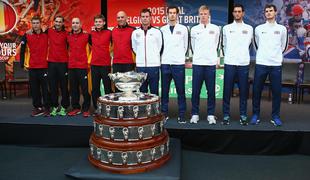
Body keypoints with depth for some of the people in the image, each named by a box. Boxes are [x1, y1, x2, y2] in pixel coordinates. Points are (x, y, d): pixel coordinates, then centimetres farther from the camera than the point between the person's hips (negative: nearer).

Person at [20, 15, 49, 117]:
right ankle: (37, 107, 16)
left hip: (44, 66, -1)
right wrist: (22, 64, 1)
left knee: (45, 88, 0)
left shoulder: (46, 35, 3)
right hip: (32, 67, 1)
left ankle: (46, 108, 9)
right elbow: (22, 51, 5)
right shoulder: (27, 36, 3)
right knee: (34, 88, 6)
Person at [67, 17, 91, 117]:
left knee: (84, 88, -1)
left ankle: (86, 109, 7)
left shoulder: (86, 35, -2)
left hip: (82, 66, -4)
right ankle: (76, 108, 20)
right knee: (73, 89, 9)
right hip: (71, 66, 4)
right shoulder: (68, 36, 9)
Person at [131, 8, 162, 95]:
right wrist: (141, 56, 13)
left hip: (154, 66, -2)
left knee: (154, 91, 3)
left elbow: (159, 47, 8)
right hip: (140, 66, 2)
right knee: (142, 91, 8)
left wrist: (153, 57, 10)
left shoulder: (157, 32, 2)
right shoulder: (135, 32, 8)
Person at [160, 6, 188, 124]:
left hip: (179, 64, -1)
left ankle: (182, 115, 10)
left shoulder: (183, 29, 5)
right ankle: (164, 113, 16)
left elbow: (185, 46, 12)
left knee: (181, 91, 1)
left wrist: (180, 56, 12)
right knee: (164, 90, 6)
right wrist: (166, 56, 9)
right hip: (165, 64, 1)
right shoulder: (162, 29, 8)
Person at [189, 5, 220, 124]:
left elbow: (216, 45, 17)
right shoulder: (194, 29, 7)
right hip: (197, 63, 0)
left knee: (211, 91, 3)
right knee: (195, 90, 2)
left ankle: (211, 115, 13)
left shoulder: (215, 29, 7)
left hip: (211, 63, 0)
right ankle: (195, 114, 13)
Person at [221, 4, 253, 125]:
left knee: (243, 91, 3)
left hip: (244, 63, 1)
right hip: (229, 63, -1)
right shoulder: (226, 28, 7)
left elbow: (249, 44, 18)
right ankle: (226, 115, 7)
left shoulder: (249, 28, 9)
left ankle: (243, 116, 12)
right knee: (227, 91, -1)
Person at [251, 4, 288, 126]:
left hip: (276, 64, 0)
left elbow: (283, 46, 18)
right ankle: (255, 114, 12)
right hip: (261, 63, 0)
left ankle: (275, 116, 13)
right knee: (256, 90, 1)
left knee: (276, 91, 2)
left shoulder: (282, 29, 8)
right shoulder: (259, 28, 7)